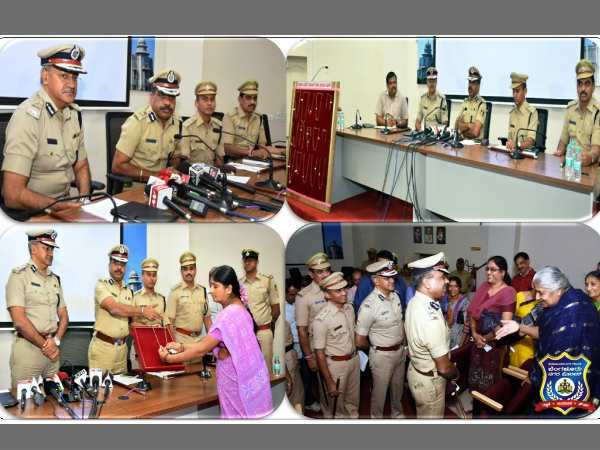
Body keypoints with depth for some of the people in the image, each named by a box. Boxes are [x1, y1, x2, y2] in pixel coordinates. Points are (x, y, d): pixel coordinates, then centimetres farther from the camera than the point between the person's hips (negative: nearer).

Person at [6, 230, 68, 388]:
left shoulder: (55, 279, 16)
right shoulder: (19, 275, -5)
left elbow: (64, 316, 16)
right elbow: (19, 320, -14)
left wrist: (56, 341, -3)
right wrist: (44, 345, -10)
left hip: (51, 350, 6)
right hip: (27, 349, -6)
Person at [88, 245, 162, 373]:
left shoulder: (128, 291, 15)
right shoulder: (101, 285, -4)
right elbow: (114, 308, -20)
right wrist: (142, 311, -21)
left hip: (122, 347, 6)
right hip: (103, 346, -6)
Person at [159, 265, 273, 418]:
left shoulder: (228, 315, -20)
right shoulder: (238, 308, 10)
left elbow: (201, 350, -15)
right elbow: (209, 343, 12)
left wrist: (169, 358, -5)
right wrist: (181, 346, 10)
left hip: (241, 382, -9)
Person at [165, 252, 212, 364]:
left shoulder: (202, 290, 11)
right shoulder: (175, 291, -3)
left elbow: (207, 318, 15)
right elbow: (170, 321, -7)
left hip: (199, 338, 4)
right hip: (181, 338, -4)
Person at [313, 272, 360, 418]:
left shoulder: (349, 308, -2)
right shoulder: (322, 319, -24)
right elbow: (319, 353, -19)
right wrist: (329, 382, -18)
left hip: (354, 359, 6)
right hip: (336, 364, -6)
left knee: (353, 402, 22)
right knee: (335, 405, 10)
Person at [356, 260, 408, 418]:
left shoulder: (395, 296, -4)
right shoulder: (369, 306, -26)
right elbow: (360, 341, -18)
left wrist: (405, 346, 9)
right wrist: (375, 348, -1)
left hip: (400, 351, 7)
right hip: (382, 355, -6)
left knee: (398, 387, 25)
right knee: (380, 390, 12)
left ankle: (397, 414, 48)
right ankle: (377, 417, 36)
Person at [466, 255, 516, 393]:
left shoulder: (508, 292, -15)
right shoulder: (483, 286, 5)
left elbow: (505, 324, -20)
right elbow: (473, 312, 6)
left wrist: (486, 339, -11)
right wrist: (475, 334, -6)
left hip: (496, 344, -6)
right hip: (479, 341, 6)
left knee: (491, 382, 7)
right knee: (476, 377, 15)